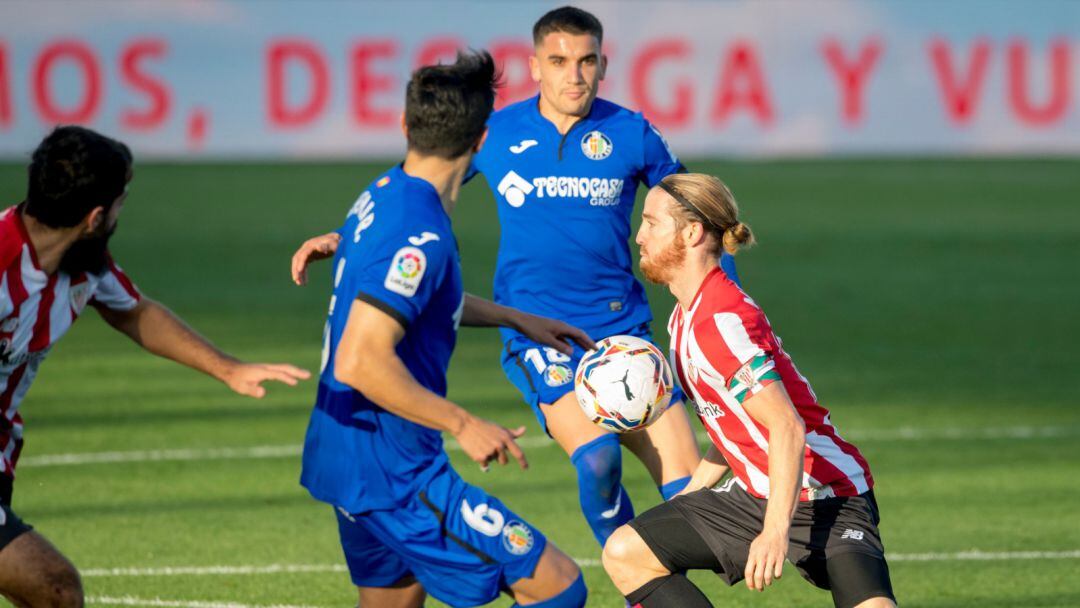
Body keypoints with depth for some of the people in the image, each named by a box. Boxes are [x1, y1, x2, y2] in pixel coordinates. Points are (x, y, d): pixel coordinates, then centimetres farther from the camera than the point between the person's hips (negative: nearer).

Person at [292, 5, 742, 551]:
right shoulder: (496, 133, 0)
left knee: (689, 489, -8)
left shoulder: (632, 135, 0)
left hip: (624, 331, 2)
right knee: (597, 456, -27)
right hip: (538, 336, -2)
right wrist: (344, 237, 1)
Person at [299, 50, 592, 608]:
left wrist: (518, 319, 31)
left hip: (345, 454, 10)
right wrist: (463, 425, -21)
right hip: (393, 472, -10)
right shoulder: (418, 235, -23)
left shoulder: (382, 195, 8)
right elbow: (360, 361, -30)